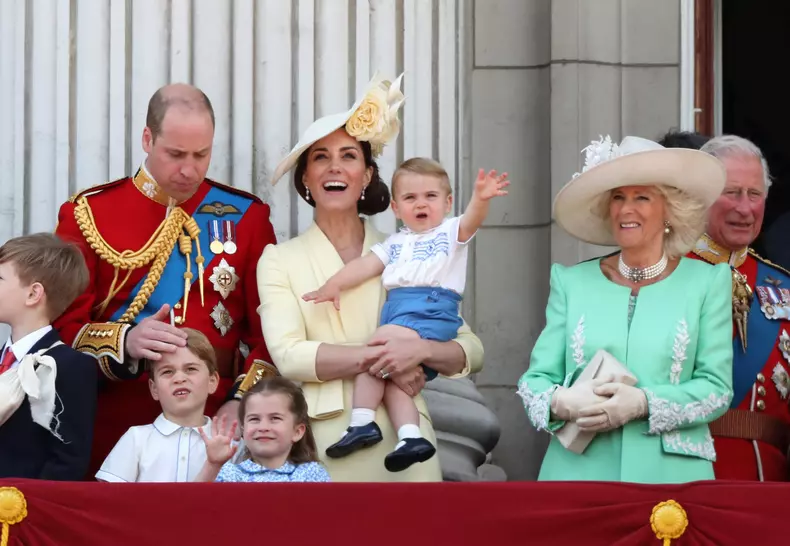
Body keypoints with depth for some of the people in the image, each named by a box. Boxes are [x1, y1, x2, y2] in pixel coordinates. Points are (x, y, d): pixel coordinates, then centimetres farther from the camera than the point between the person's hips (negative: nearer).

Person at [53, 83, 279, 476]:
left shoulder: (245, 217, 7)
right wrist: (124, 342, -19)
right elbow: (62, 325, -1)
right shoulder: (89, 214, 3)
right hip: (112, 432, -1)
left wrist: (243, 402, -10)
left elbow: (271, 329, 5)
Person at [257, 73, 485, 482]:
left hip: (402, 439, 1)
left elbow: (471, 352, 7)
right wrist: (379, 356, -15)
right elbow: (288, 355, -8)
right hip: (323, 443, -1)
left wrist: (418, 349, -13)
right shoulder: (279, 260, 7)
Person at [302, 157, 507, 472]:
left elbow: (471, 221, -10)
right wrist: (334, 283, -1)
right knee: (390, 375, -10)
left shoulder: (450, 232, 11)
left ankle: (363, 423, -22)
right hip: (396, 309, 7)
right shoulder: (394, 243, 27)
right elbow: (366, 265, 17)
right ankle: (411, 438, -17)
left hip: (433, 310, -7)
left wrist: (480, 198, -32)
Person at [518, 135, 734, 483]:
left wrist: (642, 403, -17)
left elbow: (717, 386, -2)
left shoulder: (707, 282, 4)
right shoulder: (571, 282, 9)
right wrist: (560, 402, -15)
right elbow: (535, 378, 7)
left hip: (670, 475, -1)